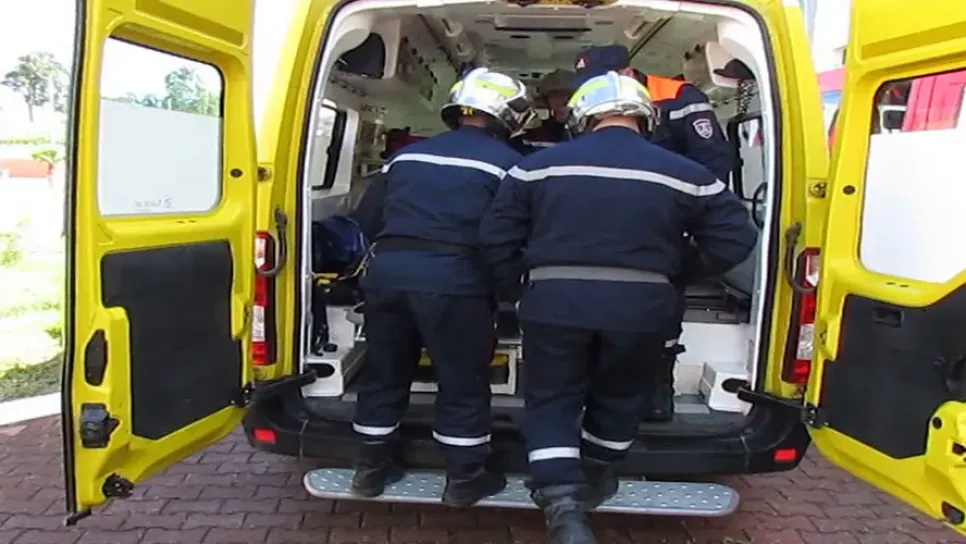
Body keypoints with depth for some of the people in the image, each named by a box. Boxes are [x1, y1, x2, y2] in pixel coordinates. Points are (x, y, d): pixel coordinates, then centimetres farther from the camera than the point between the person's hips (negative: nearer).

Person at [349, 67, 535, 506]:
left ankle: (372, 467, 31)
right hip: (452, 278, -5)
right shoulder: (505, 162, 3)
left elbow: (367, 218, 18)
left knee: (384, 373, 18)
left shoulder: (407, 154, 18)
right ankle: (465, 478, 21)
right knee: (463, 382, 10)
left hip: (387, 270, 5)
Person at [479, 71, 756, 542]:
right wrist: (680, 272, 18)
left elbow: (495, 238, 4)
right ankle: (594, 480, 41)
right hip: (639, 305, 1)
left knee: (551, 402, 13)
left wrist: (514, 284, 17)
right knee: (617, 395, 24)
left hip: (555, 301, -1)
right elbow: (734, 240, 5)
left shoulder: (538, 166, 3)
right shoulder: (685, 175, 3)